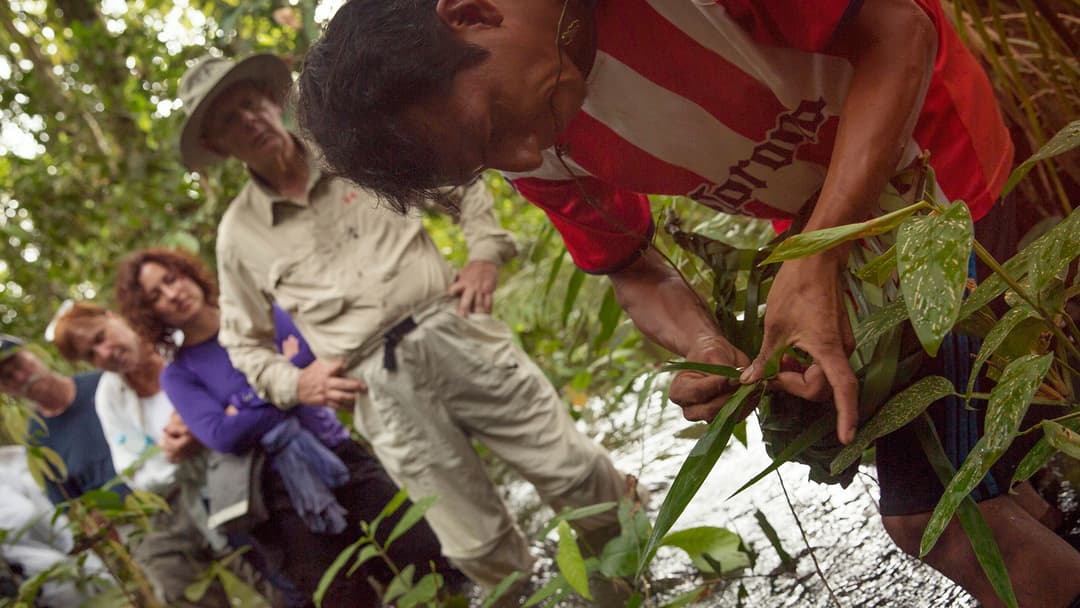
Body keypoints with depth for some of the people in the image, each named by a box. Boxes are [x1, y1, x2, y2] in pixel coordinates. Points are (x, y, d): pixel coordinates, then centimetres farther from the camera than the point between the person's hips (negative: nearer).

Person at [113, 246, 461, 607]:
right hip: (282, 492, -2)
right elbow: (222, 437, -14)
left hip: (343, 459, 2)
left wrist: (246, 412, -8)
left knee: (439, 568, -6)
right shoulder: (178, 375, 2)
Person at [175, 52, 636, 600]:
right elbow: (245, 344, 18)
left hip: (456, 335, 1)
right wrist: (295, 383, -1)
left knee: (576, 472, 1)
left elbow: (464, 188, 19)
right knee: (479, 548, 0)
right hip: (380, 387, 0)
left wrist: (485, 254, 2)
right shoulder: (238, 233, 8)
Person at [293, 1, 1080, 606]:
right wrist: (709, 350, -21)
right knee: (922, 516, 6)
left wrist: (818, 262, -32)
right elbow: (635, 270, 2)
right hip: (824, 239, 5)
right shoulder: (546, 162, -12)